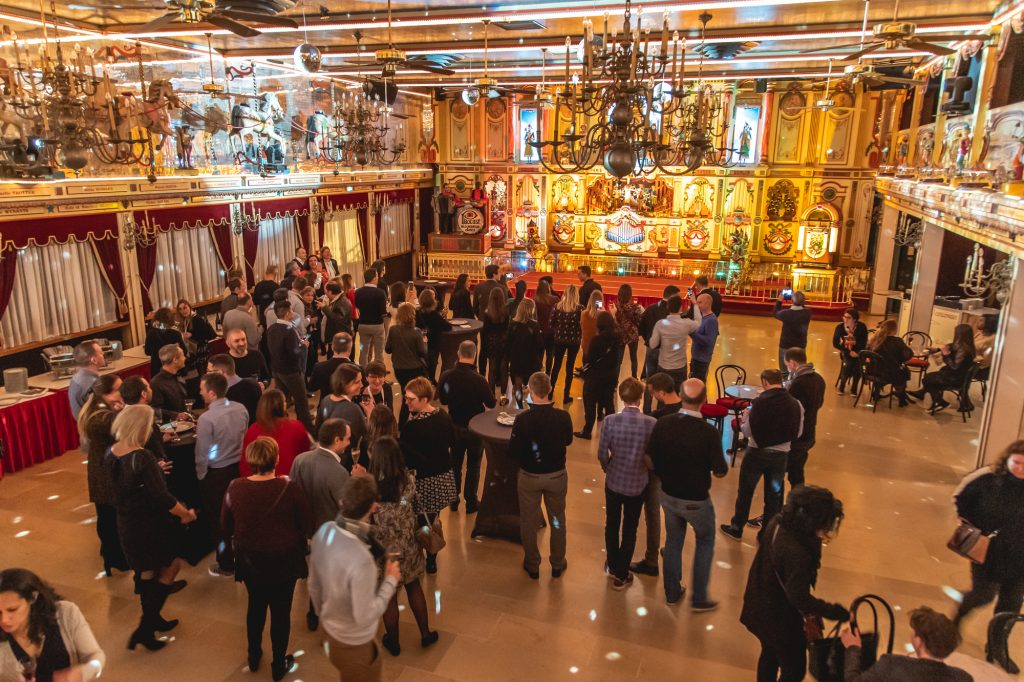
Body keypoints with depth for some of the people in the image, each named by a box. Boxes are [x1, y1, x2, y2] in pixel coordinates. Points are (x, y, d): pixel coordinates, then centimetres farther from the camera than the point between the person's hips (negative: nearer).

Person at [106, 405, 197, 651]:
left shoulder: (111, 453, -4)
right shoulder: (142, 457, -28)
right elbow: (162, 498, -26)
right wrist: (187, 514, -12)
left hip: (126, 524, 8)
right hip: (150, 525, -7)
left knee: (146, 573, 22)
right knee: (172, 564, 12)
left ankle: (152, 621, 38)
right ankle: (145, 627, 10)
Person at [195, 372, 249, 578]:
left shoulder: (206, 418, -24)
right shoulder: (240, 409, -7)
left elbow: (202, 453, -16)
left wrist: (201, 476, -1)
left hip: (216, 474, -5)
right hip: (239, 467, 6)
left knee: (219, 520, 11)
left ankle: (226, 565, 24)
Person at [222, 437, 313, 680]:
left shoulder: (235, 488, -15)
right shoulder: (289, 488, -23)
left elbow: (225, 526, 0)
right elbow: (307, 525, -13)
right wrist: (298, 541, 8)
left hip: (249, 561, 3)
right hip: (284, 561, -3)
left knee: (255, 606, 26)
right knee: (281, 611, 15)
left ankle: (253, 657, 43)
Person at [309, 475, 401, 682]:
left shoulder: (324, 531, -16)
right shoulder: (361, 559, -40)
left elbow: (314, 586, -1)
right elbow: (364, 617, -28)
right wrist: (390, 581, -18)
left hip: (329, 629, 7)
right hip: (354, 643, -6)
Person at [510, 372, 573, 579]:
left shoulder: (522, 419, -24)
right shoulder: (563, 417, -19)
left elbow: (513, 452, -16)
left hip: (529, 476, -1)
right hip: (557, 475, 2)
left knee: (529, 521, 19)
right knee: (557, 520, 22)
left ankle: (532, 565, 34)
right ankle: (557, 564, 37)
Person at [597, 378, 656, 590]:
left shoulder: (610, 421, -19)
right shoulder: (651, 423, -20)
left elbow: (602, 454, -12)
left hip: (613, 481, 1)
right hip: (637, 484, -1)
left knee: (612, 525, 23)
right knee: (630, 530, 16)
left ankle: (613, 566, 41)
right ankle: (621, 575, 28)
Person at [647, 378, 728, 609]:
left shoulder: (663, 423, -16)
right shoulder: (709, 432, -26)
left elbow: (650, 460, -8)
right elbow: (720, 471, -17)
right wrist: (715, 462, 4)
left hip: (667, 494, 3)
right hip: (696, 501, -3)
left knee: (673, 540, 23)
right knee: (705, 542, 21)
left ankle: (672, 592, 38)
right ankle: (699, 597, 28)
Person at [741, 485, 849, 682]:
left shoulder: (777, 523, -14)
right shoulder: (796, 552, -38)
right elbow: (800, 598, -31)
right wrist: (836, 612, -22)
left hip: (760, 606, 8)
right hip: (779, 618, -8)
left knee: (770, 654, 30)